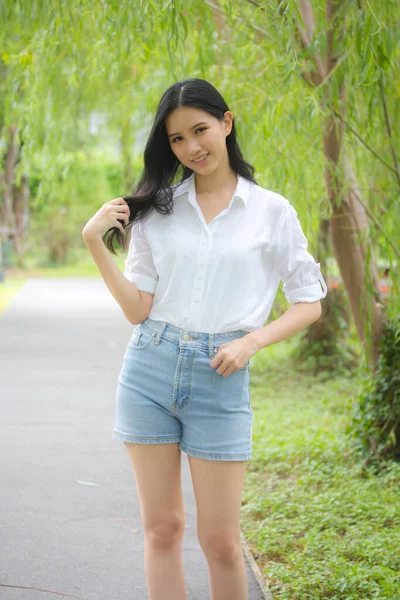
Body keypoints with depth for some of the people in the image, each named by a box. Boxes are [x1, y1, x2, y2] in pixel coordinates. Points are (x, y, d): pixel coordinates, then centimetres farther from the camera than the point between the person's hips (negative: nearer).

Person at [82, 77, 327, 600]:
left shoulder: (272, 212, 2)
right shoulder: (156, 209, 7)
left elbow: (309, 303, 5)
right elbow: (138, 309, 2)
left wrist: (252, 341, -11)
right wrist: (95, 243, -8)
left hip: (221, 379, -2)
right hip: (149, 371, 2)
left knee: (220, 541, 1)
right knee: (162, 528, 7)